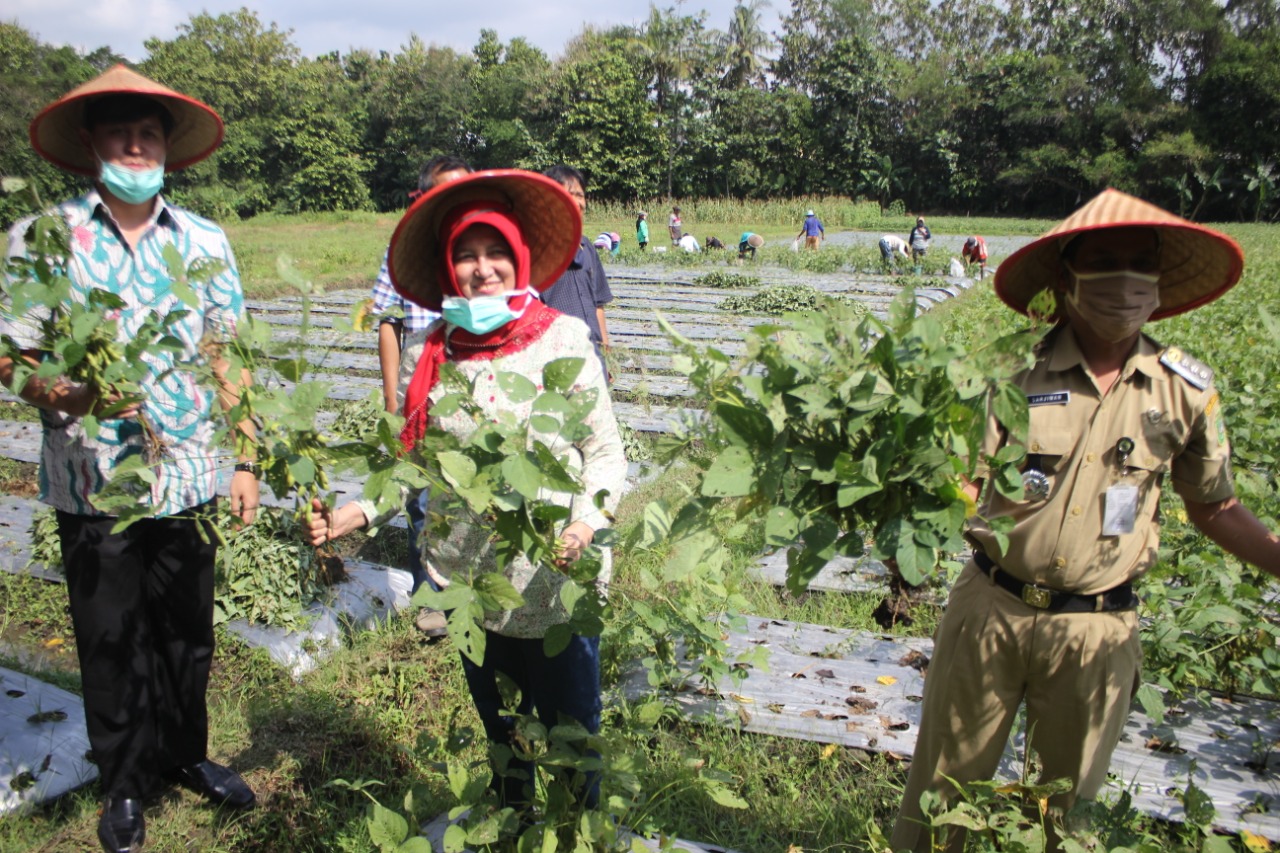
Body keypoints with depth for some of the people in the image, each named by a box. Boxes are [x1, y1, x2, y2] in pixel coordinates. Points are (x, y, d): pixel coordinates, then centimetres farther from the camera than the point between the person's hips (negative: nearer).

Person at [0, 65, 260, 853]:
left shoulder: (205, 242, 4)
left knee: (189, 631, 14)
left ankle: (185, 753, 37)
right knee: (111, 639, 11)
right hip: (94, 485, -2)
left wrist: (246, 462, 2)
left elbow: (230, 360, 6)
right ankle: (126, 782, 32)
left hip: (191, 482, 2)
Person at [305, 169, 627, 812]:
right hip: (469, 579, 4)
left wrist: (588, 520, -25)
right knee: (499, 733, 23)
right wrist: (356, 512, -8)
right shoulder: (441, 350, 1)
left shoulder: (562, 337, -9)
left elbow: (605, 451, -8)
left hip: (555, 583, -4)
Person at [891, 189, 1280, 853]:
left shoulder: (1186, 391, 0)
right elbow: (964, 485, -9)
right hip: (991, 611, -1)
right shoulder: (1015, 370, -8)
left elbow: (1214, 508, 10)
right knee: (943, 786, 12)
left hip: (1099, 629, 2)